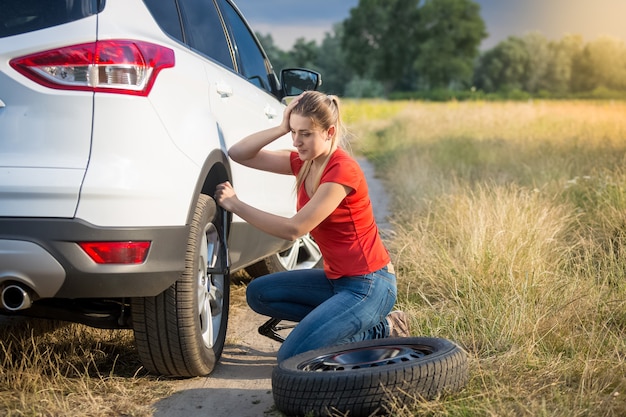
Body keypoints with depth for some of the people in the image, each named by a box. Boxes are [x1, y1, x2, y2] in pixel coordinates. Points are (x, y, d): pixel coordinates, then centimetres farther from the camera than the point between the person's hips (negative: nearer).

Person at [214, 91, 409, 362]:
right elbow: (238, 154, 1)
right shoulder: (303, 163, 5)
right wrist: (282, 128, -11)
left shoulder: (343, 170, -20)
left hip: (369, 285, -9)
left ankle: (380, 332, 1)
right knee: (259, 294, 2)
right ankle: (344, 322, 6)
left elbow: (293, 229, -24)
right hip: (336, 279, 9)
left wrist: (235, 205, -19)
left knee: (291, 357, -16)